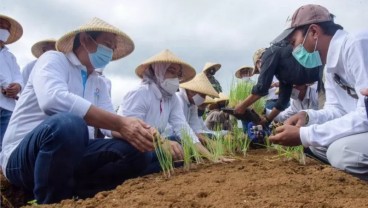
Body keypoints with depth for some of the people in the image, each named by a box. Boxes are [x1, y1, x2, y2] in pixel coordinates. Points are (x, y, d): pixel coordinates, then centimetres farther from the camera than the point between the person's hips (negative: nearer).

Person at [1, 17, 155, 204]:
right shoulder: (53, 59, -5)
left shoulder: (98, 84, 15)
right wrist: (119, 123, -33)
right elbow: (53, 99, -28)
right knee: (68, 124, -37)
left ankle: (68, 194, -13)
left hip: (69, 155, 6)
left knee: (136, 151, -10)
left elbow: (113, 127, 2)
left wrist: (138, 132, -22)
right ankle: (51, 201, -16)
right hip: (21, 156, -6)